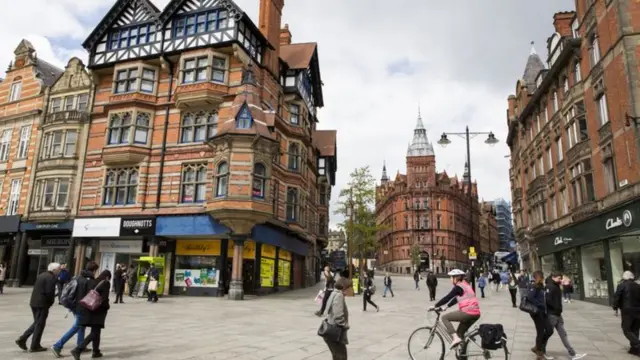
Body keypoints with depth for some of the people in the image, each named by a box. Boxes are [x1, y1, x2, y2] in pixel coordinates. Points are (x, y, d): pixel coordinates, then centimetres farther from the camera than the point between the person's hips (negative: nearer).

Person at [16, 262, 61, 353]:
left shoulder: (41, 275, 15)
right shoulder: (50, 278, -15)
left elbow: (37, 289, 16)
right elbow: (49, 292, -22)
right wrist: (51, 301, -4)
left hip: (34, 302, 9)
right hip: (42, 304, -9)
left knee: (37, 323, 21)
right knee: (40, 324, 2)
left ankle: (22, 339, 14)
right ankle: (34, 346, 9)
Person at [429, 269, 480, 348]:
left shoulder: (458, 287, -8)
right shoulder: (465, 285, 19)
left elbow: (447, 297, -11)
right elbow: (456, 298, 27)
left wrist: (435, 306, -5)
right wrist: (447, 306, 27)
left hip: (468, 313, -9)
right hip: (476, 313, 9)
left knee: (444, 317, 0)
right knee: (460, 332, 21)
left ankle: (455, 338, -11)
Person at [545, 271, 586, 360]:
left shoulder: (556, 286, 13)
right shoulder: (550, 286, -18)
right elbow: (547, 300, -26)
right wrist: (556, 308, -16)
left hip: (557, 314, 10)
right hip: (551, 314, -10)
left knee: (563, 334, 11)